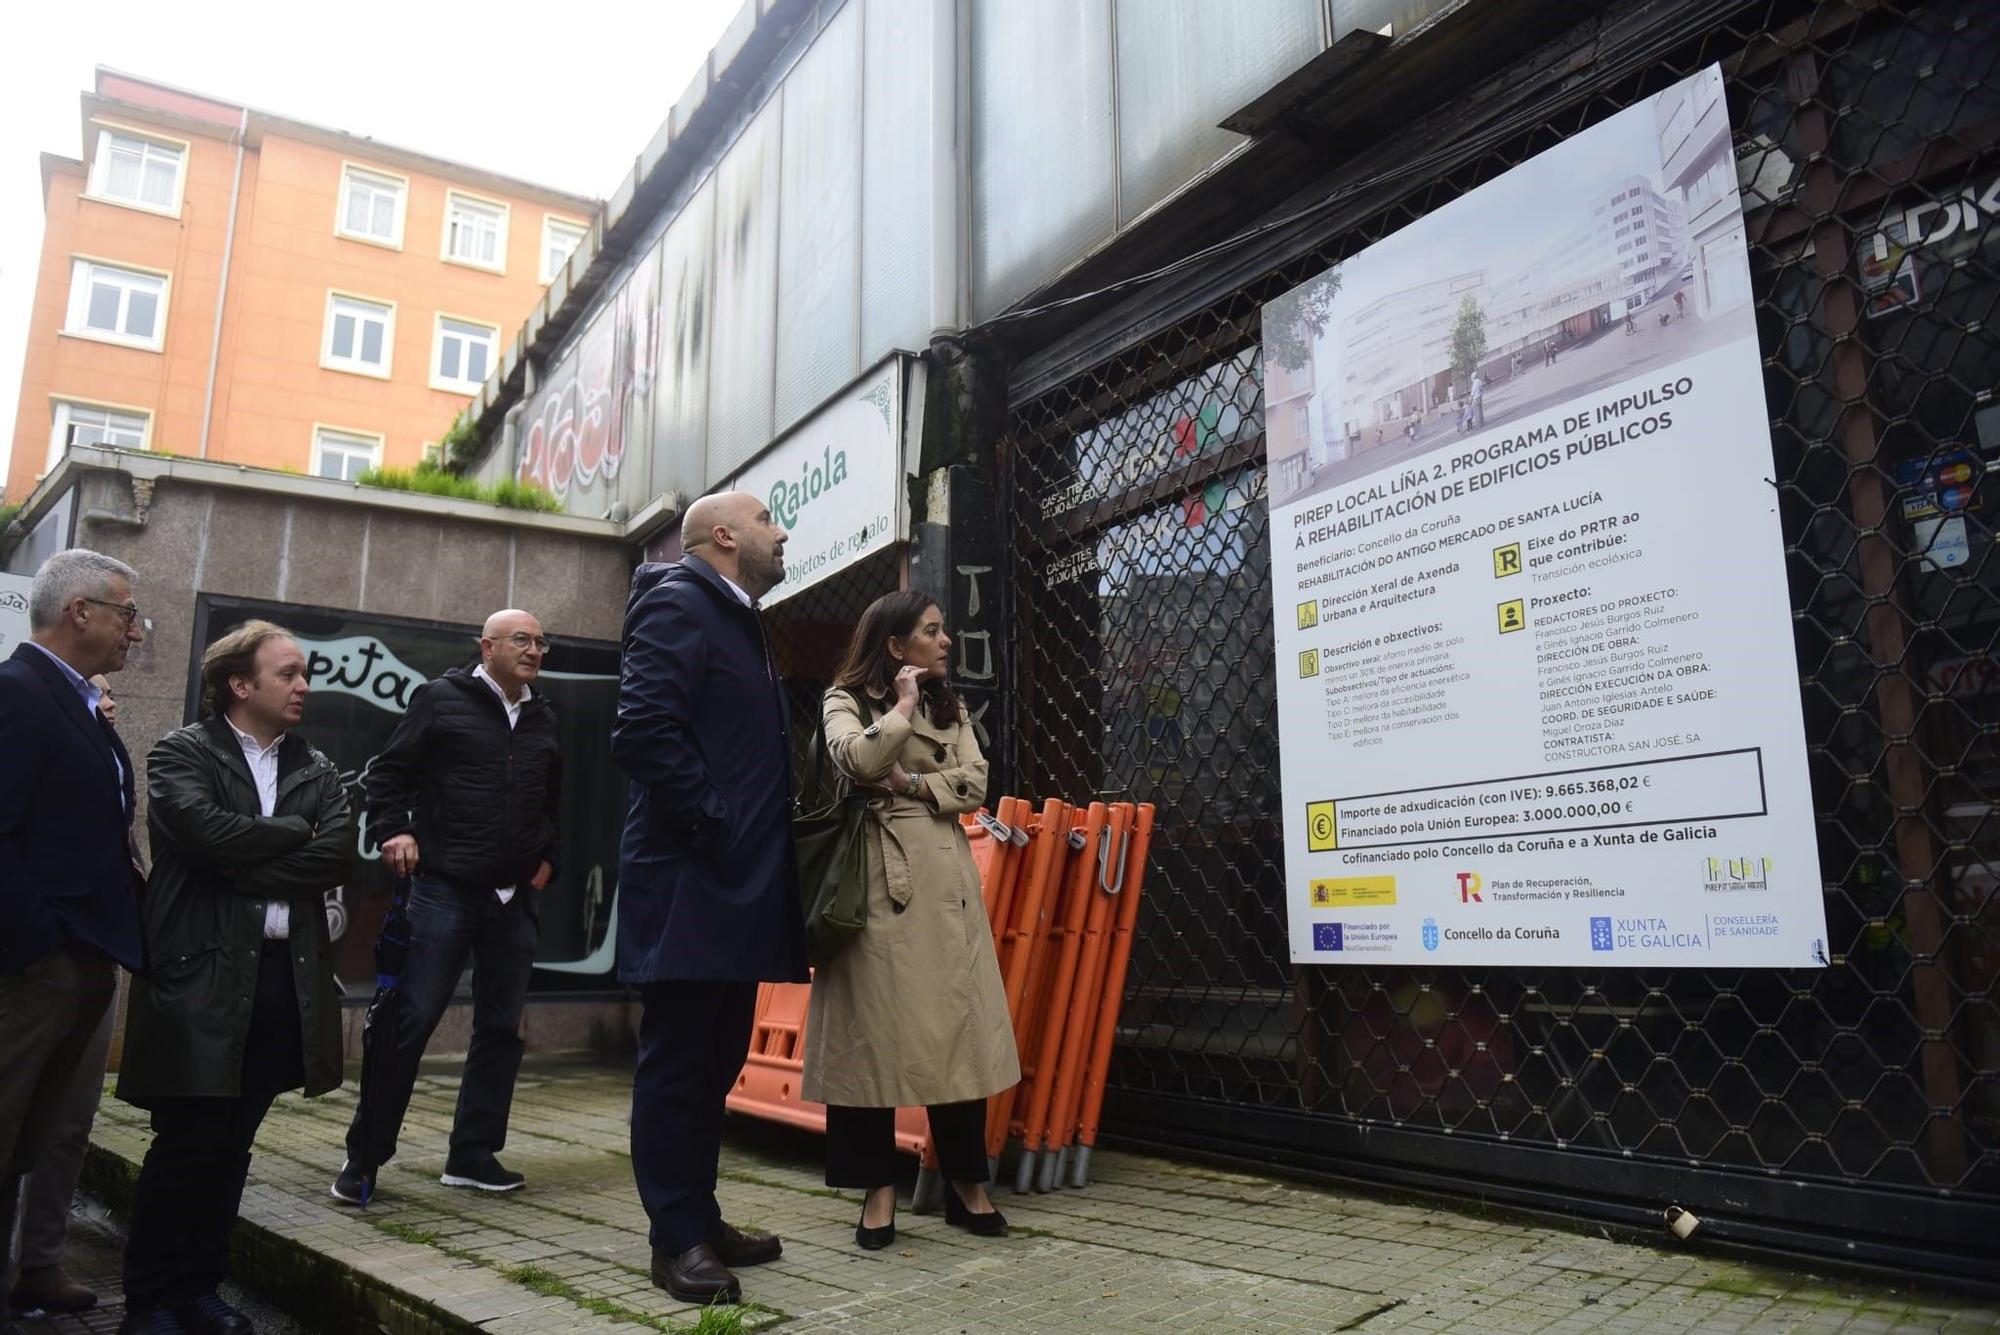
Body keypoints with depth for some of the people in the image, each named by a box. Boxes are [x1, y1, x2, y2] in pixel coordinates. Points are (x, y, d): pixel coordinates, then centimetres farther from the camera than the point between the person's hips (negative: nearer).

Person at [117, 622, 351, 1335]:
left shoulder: (317, 771, 13)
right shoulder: (181, 753, 0)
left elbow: (337, 857, -3)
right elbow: (205, 829, -19)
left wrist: (241, 867, -10)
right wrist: (294, 831, -7)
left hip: (286, 979, 4)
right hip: (203, 975, -4)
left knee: (231, 1147, 11)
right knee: (185, 1145, 1)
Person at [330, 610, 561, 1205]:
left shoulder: (543, 719, 16)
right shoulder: (442, 699, 1)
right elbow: (387, 773, 1)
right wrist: (393, 831, -12)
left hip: (515, 899, 6)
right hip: (445, 889, -5)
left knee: (501, 1028, 8)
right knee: (410, 1022, -5)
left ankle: (473, 1155, 18)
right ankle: (364, 1157, 9)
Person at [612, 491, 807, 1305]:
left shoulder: (740, 623, 21)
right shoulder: (679, 605, -10)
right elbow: (643, 729, -23)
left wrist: (759, 842, 13)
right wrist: (715, 827, -19)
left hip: (736, 884, 10)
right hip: (691, 885, -10)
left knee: (716, 1063, 16)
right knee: (678, 1065, 0)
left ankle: (702, 1220, 27)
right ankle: (677, 1239, 11)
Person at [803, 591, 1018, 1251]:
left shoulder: (952, 706, 18)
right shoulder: (845, 699, 4)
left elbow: (975, 784, 6)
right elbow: (858, 760, -16)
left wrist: (911, 785, -7)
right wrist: (903, 703, -5)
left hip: (944, 877, 4)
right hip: (876, 877, -4)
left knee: (957, 1024, 2)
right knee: (875, 1025, -2)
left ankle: (967, 1182, 12)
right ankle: (878, 1186, 9)